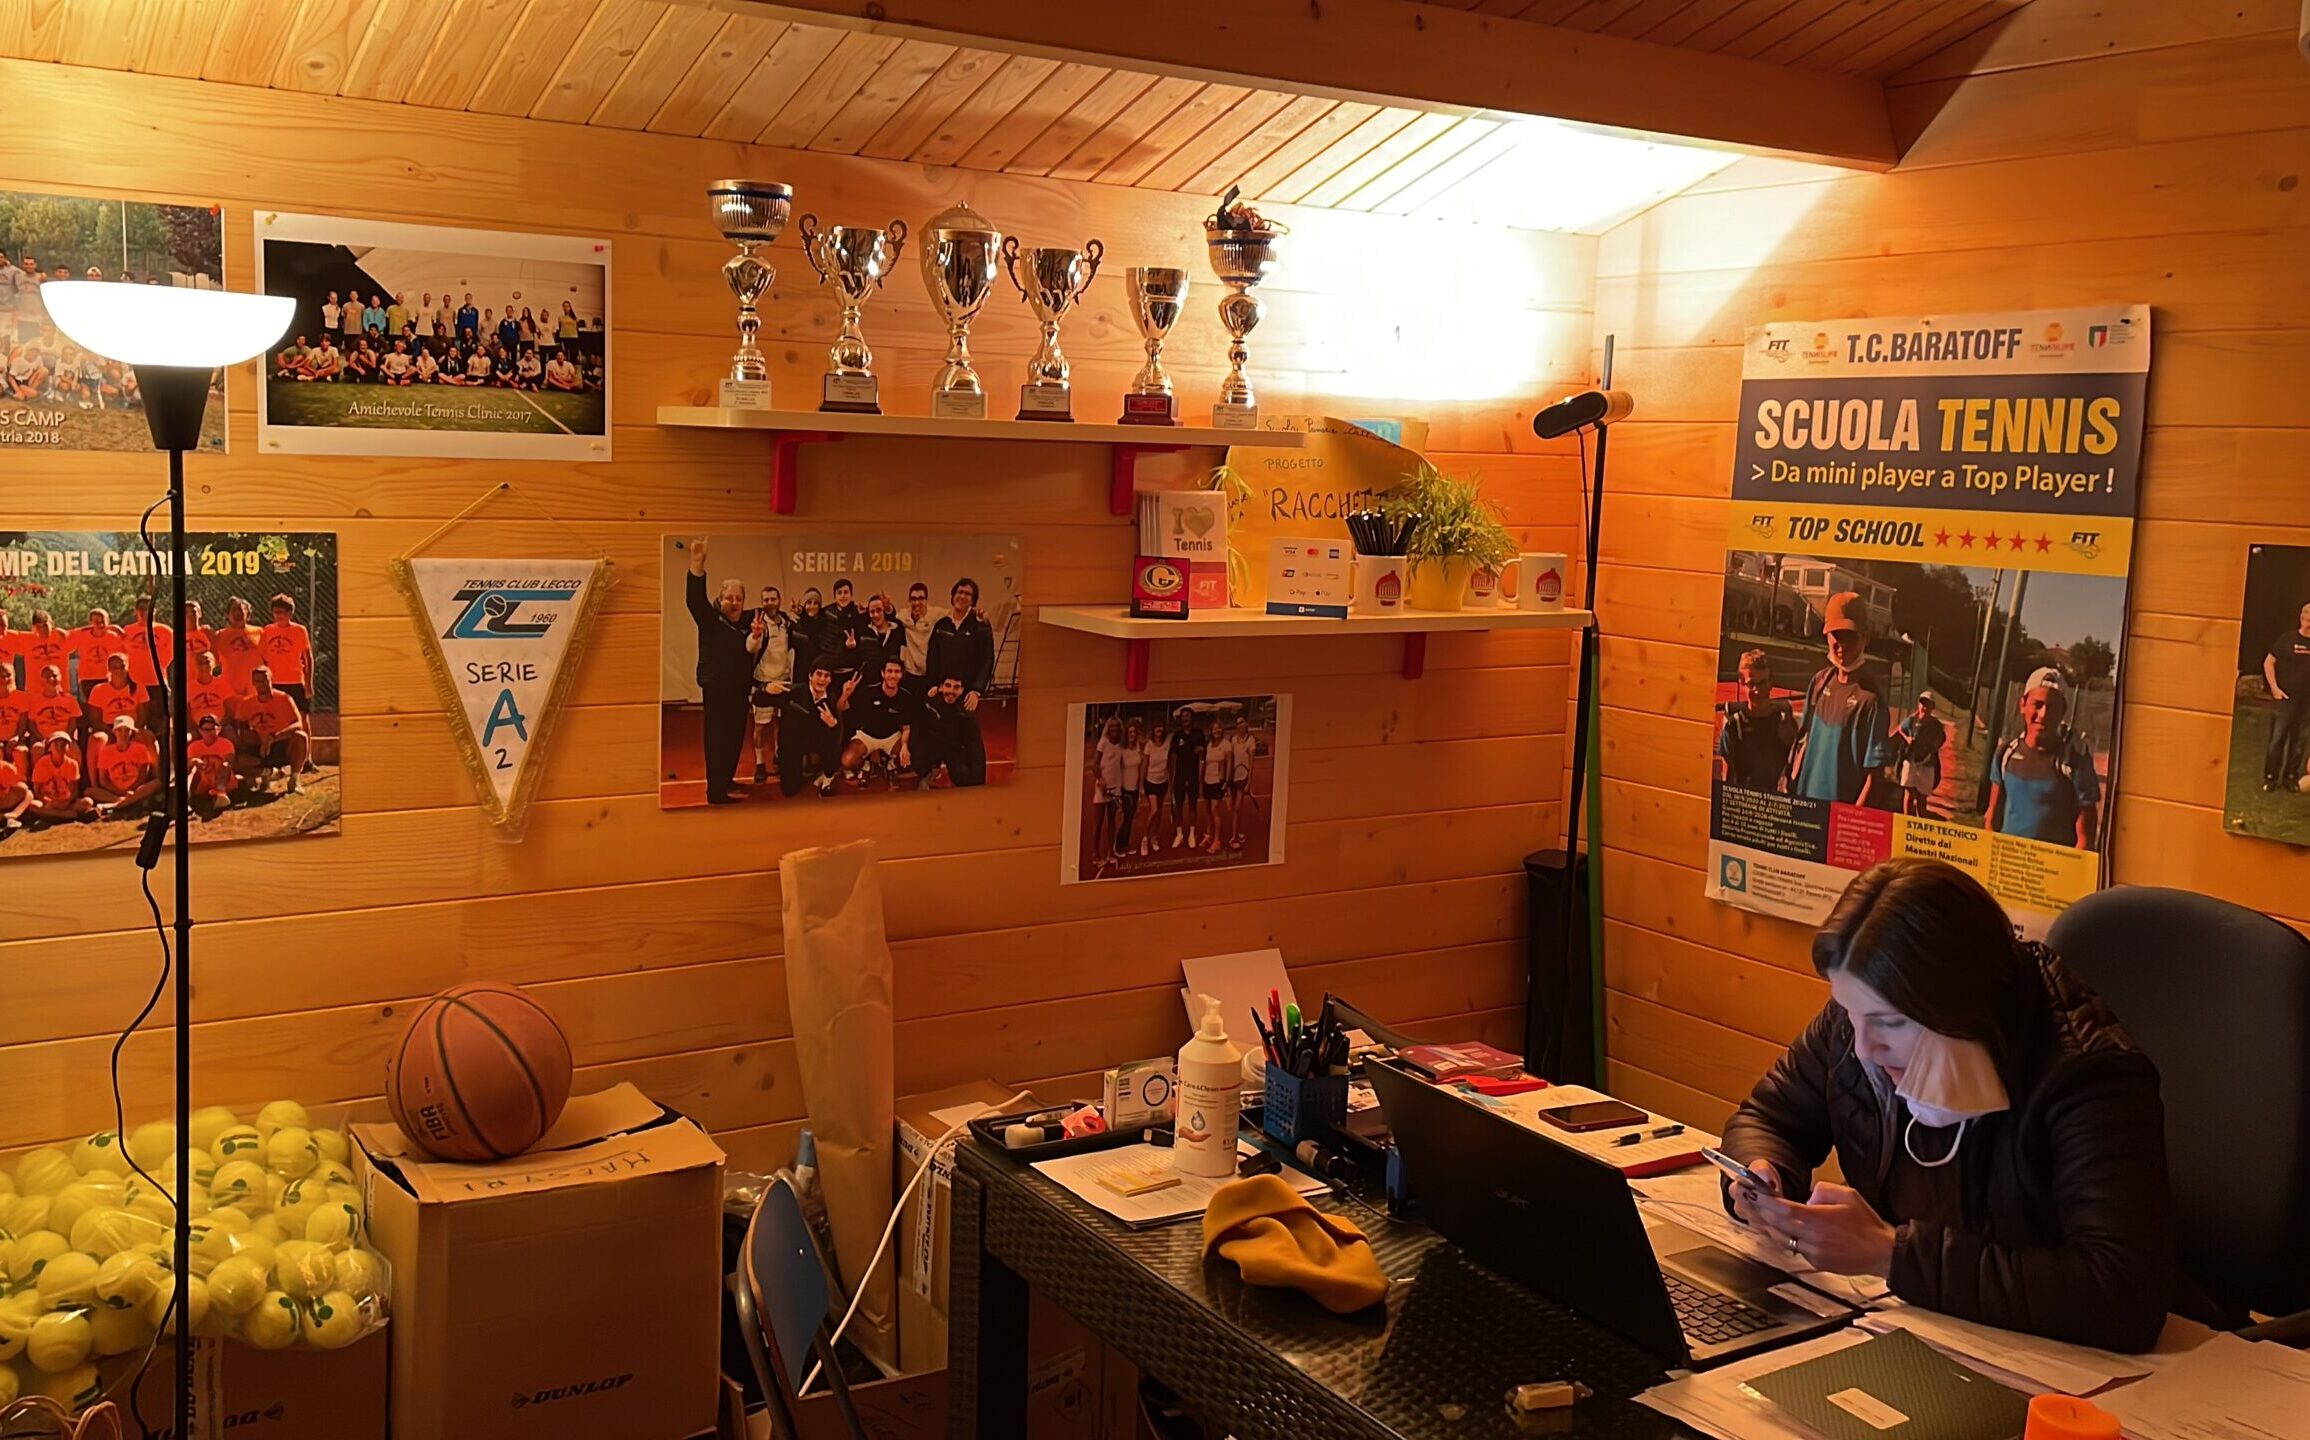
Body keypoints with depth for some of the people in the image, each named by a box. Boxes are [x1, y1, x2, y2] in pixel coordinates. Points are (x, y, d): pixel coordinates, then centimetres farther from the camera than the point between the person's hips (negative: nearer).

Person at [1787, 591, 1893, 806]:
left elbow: (1875, 772, -13)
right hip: (1802, 801, 6)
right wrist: (1790, 788, 12)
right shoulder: (1820, 681, 6)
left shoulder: (1870, 697, -13)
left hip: (1842, 806, -6)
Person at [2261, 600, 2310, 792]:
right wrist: (2274, 688, -6)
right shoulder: (2287, 640, -3)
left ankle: (2291, 777, 19)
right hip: (2286, 699, -2)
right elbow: (2269, 662, 1)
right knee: (2277, 738, -1)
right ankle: (2270, 777, 6)